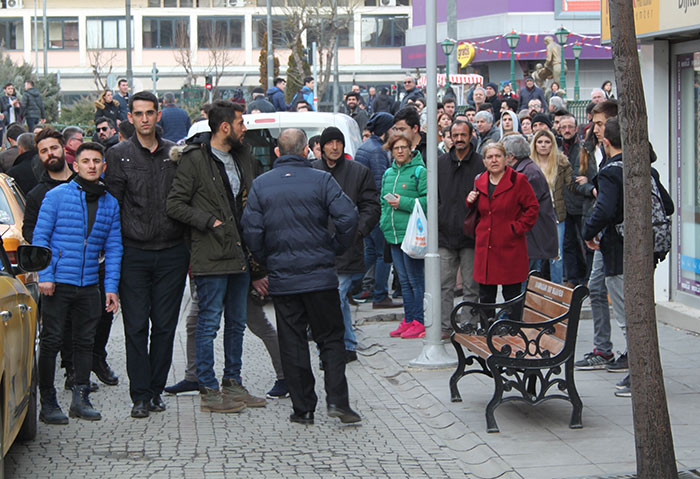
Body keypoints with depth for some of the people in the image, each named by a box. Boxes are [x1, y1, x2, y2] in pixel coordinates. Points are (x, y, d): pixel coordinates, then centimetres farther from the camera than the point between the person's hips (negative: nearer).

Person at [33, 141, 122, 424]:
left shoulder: (110, 203, 10)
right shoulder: (57, 196, -2)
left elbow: (113, 248, 10)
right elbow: (40, 237, -3)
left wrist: (111, 286, 3)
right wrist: (45, 275, -11)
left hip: (89, 286, 4)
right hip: (57, 283, -4)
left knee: (85, 341, 8)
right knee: (51, 342, -1)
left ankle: (81, 399, 19)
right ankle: (48, 403, 5)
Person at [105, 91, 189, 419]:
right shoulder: (119, 155, 2)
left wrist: (188, 247, 6)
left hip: (172, 253, 2)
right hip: (134, 253, -2)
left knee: (165, 325, 5)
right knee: (136, 326, -2)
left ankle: (156, 391, 15)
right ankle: (140, 396, 2)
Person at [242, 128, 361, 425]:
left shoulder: (260, 185, 2)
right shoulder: (321, 180, -4)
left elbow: (252, 232, -3)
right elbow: (348, 217, -13)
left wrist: (266, 262, 10)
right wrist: (336, 249, 2)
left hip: (281, 278, 2)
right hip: (320, 276, -2)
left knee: (292, 343, 7)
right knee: (331, 339, 7)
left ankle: (303, 408, 8)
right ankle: (337, 400, -5)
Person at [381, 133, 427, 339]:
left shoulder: (420, 172, -6)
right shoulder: (388, 174, 16)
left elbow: (428, 201, -13)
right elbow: (383, 200, 25)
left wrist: (404, 203, -16)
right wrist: (384, 221, 11)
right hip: (394, 234, 7)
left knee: (416, 280, -5)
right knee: (404, 281, 12)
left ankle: (420, 322, 0)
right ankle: (409, 320, 18)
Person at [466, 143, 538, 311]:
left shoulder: (518, 181, -4)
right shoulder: (479, 183, 12)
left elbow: (532, 208, -3)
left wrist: (516, 228, -10)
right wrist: (471, 201, 4)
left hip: (510, 248, -5)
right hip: (485, 249, 5)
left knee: (511, 296, -1)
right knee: (485, 297, 8)